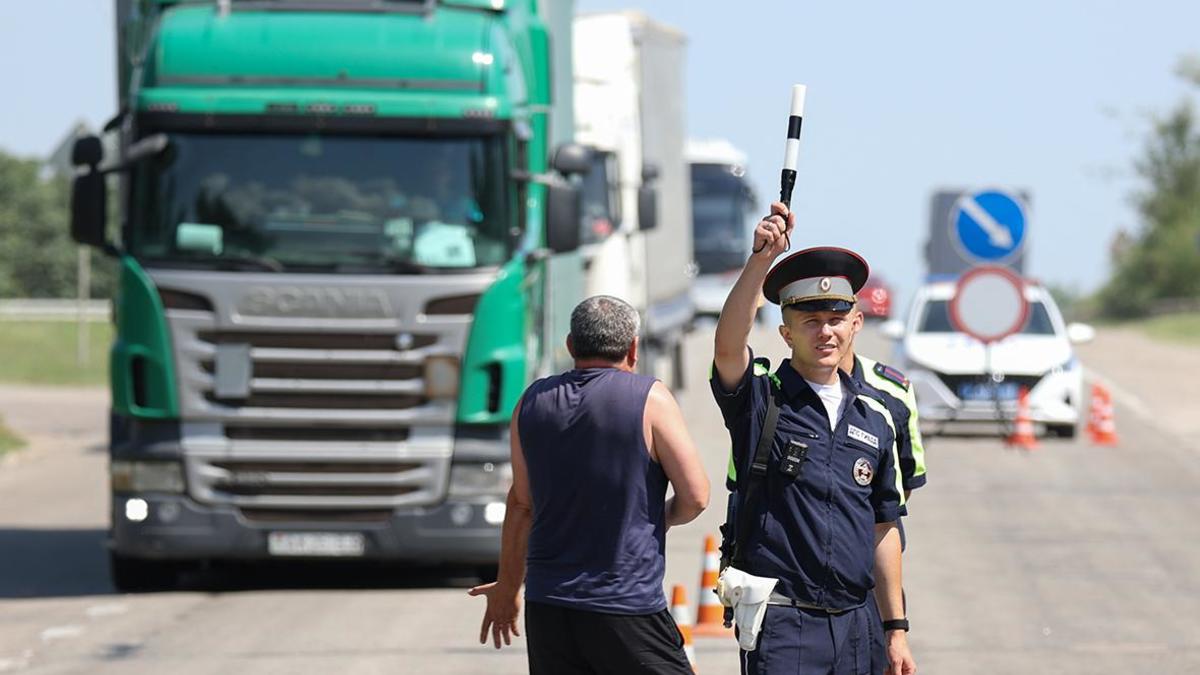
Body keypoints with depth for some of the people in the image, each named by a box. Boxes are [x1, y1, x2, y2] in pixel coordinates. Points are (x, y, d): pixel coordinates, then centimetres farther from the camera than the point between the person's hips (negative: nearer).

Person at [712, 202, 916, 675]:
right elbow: (728, 344, -23)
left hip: (856, 621, 5)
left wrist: (895, 630, 13)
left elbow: (883, 529, 16)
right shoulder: (761, 398, -1)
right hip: (781, 622, -5)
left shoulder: (875, 418, 13)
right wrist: (761, 258, -35)